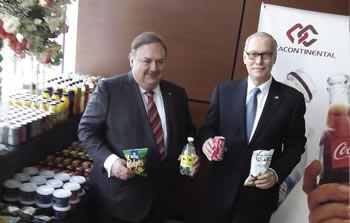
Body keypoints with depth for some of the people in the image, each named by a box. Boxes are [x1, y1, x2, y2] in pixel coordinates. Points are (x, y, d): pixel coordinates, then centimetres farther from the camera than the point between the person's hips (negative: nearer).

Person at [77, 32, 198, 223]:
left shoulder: (176, 93, 5)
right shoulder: (109, 88, -9)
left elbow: (187, 132, 13)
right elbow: (87, 130, -8)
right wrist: (109, 160, -22)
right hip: (118, 192, -4)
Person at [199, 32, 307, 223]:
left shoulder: (292, 98, -3)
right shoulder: (223, 91, 1)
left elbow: (295, 144, 1)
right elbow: (208, 127, 5)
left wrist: (277, 173, -13)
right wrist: (207, 141, -17)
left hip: (261, 190, -1)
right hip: (220, 187, 1)